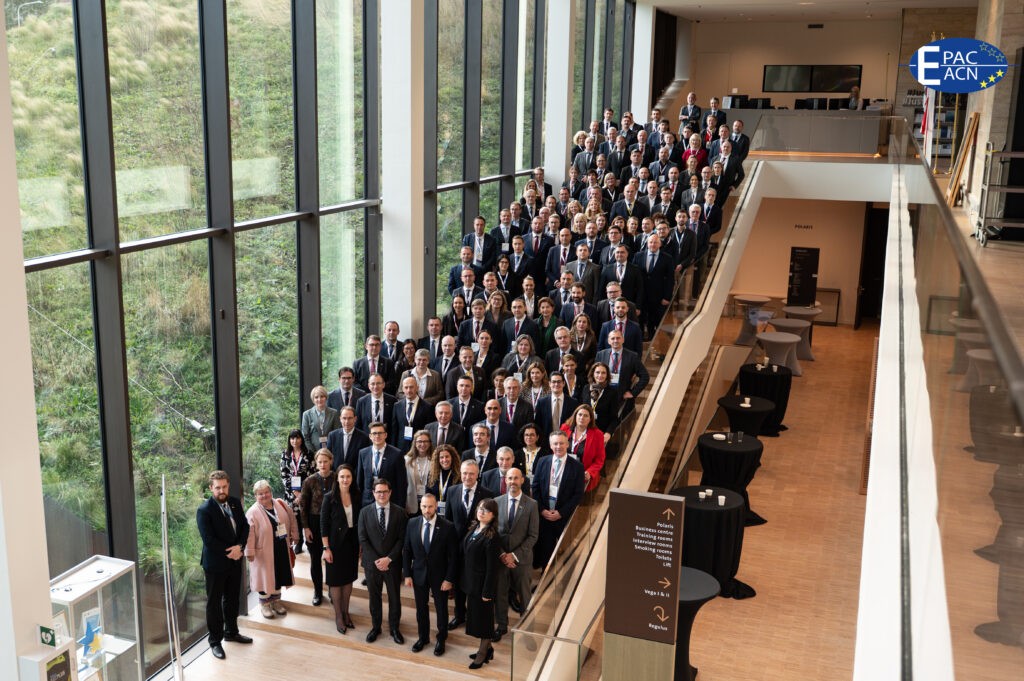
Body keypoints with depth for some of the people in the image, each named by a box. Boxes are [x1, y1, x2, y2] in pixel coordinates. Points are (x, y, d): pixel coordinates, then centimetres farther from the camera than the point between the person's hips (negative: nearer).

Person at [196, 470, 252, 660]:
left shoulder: (235, 503, 1)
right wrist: (229, 553, -17)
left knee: (232, 598, 20)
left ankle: (231, 632, 37)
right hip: (215, 564, -6)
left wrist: (239, 546, -13)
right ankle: (215, 641, 17)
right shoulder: (204, 510, -18)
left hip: (235, 560, 6)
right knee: (214, 602, 6)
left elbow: (244, 525, 3)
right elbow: (208, 540, -21)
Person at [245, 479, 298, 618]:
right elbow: (249, 533, -17)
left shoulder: (281, 504, -1)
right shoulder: (252, 512, -16)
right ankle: (265, 603, 22)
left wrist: (294, 535, 11)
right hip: (263, 552, -5)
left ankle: (276, 600, 33)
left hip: (281, 549, 5)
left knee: (279, 574, 16)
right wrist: (250, 552, -19)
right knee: (264, 575, 6)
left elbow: (291, 520, 10)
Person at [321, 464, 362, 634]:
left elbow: (360, 521, 5)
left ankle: (346, 612, 29)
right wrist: (326, 548, -13)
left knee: (348, 578, 14)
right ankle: (338, 616, 19)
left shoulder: (357, 497, -2)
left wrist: (361, 545, 5)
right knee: (335, 579, 7)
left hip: (352, 543, 4)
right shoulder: (330, 498, -13)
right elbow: (323, 524, -11)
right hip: (336, 543, -4)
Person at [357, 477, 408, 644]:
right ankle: (375, 627, 30)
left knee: (394, 597, 10)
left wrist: (389, 559, -14)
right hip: (372, 563, 1)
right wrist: (376, 560, -12)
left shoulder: (399, 512, -4)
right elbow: (363, 539, -4)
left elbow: (402, 539, -6)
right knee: (374, 597, 13)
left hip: (393, 563, -1)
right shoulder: (365, 512, -2)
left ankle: (394, 628, 26)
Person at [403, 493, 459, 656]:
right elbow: (407, 551, 1)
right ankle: (423, 637, 38)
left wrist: (449, 579, -12)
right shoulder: (412, 523, -7)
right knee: (421, 608, 17)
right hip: (419, 574, 3)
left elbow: (453, 556, -12)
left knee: (441, 609, 13)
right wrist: (407, 574, -1)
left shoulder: (447, 527, -17)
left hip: (440, 575, -2)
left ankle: (441, 640, 34)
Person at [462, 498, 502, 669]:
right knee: (474, 614, 18)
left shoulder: (492, 537, -22)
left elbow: (492, 567, -20)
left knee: (483, 616, 7)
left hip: (483, 583, -8)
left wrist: (487, 591, -18)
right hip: (471, 581, 8)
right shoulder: (474, 528, 3)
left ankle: (483, 652, 24)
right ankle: (487, 648, 35)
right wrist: (465, 580, 10)